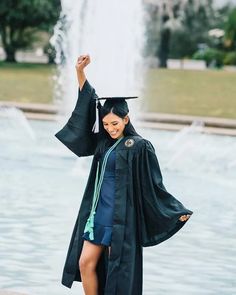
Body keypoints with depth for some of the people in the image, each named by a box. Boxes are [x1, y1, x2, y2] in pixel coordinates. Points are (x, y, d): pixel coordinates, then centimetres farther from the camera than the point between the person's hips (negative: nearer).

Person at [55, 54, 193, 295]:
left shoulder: (139, 146, -9)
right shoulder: (104, 141, 10)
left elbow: (153, 185, -5)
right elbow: (87, 106, 14)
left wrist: (177, 211, -8)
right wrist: (80, 71, 9)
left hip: (121, 218, -7)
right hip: (98, 214, 7)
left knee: (116, 272, -2)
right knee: (85, 264, 3)